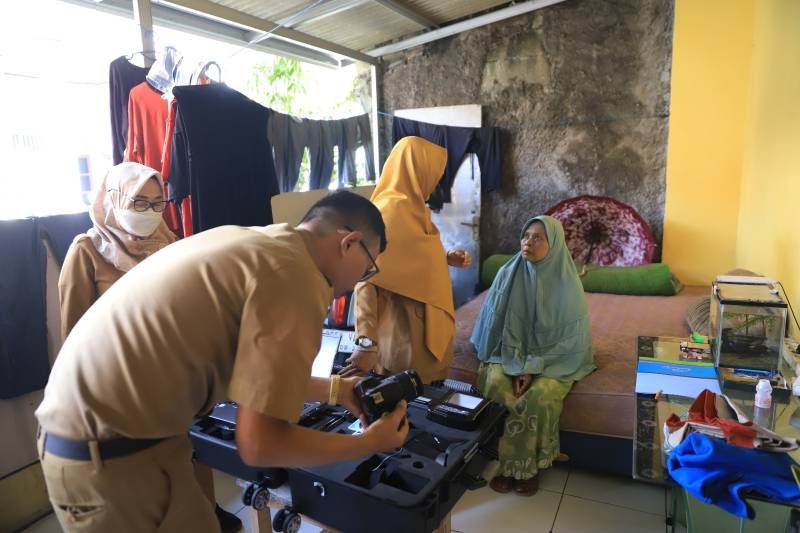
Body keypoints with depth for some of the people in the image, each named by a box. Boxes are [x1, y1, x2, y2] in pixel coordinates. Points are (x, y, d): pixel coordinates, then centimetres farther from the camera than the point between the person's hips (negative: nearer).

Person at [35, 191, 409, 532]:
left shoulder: (251, 242, 7)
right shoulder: (296, 277, -19)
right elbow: (259, 444, -18)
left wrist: (334, 389, 20)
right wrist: (370, 443, -5)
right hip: (111, 454, -8)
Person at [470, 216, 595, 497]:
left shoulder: (567, 284, -13)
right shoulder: (509, 274, -7)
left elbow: (570, 339, -10)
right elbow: (506, 327, -4)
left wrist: (532, 368, -18)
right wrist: (517, 367, -16)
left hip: (553, 359, -2)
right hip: (513, 354, 2)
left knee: (540, 396, -30)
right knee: (495, 384, -26)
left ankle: (528, 464, -6)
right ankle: (508, 460, -8)